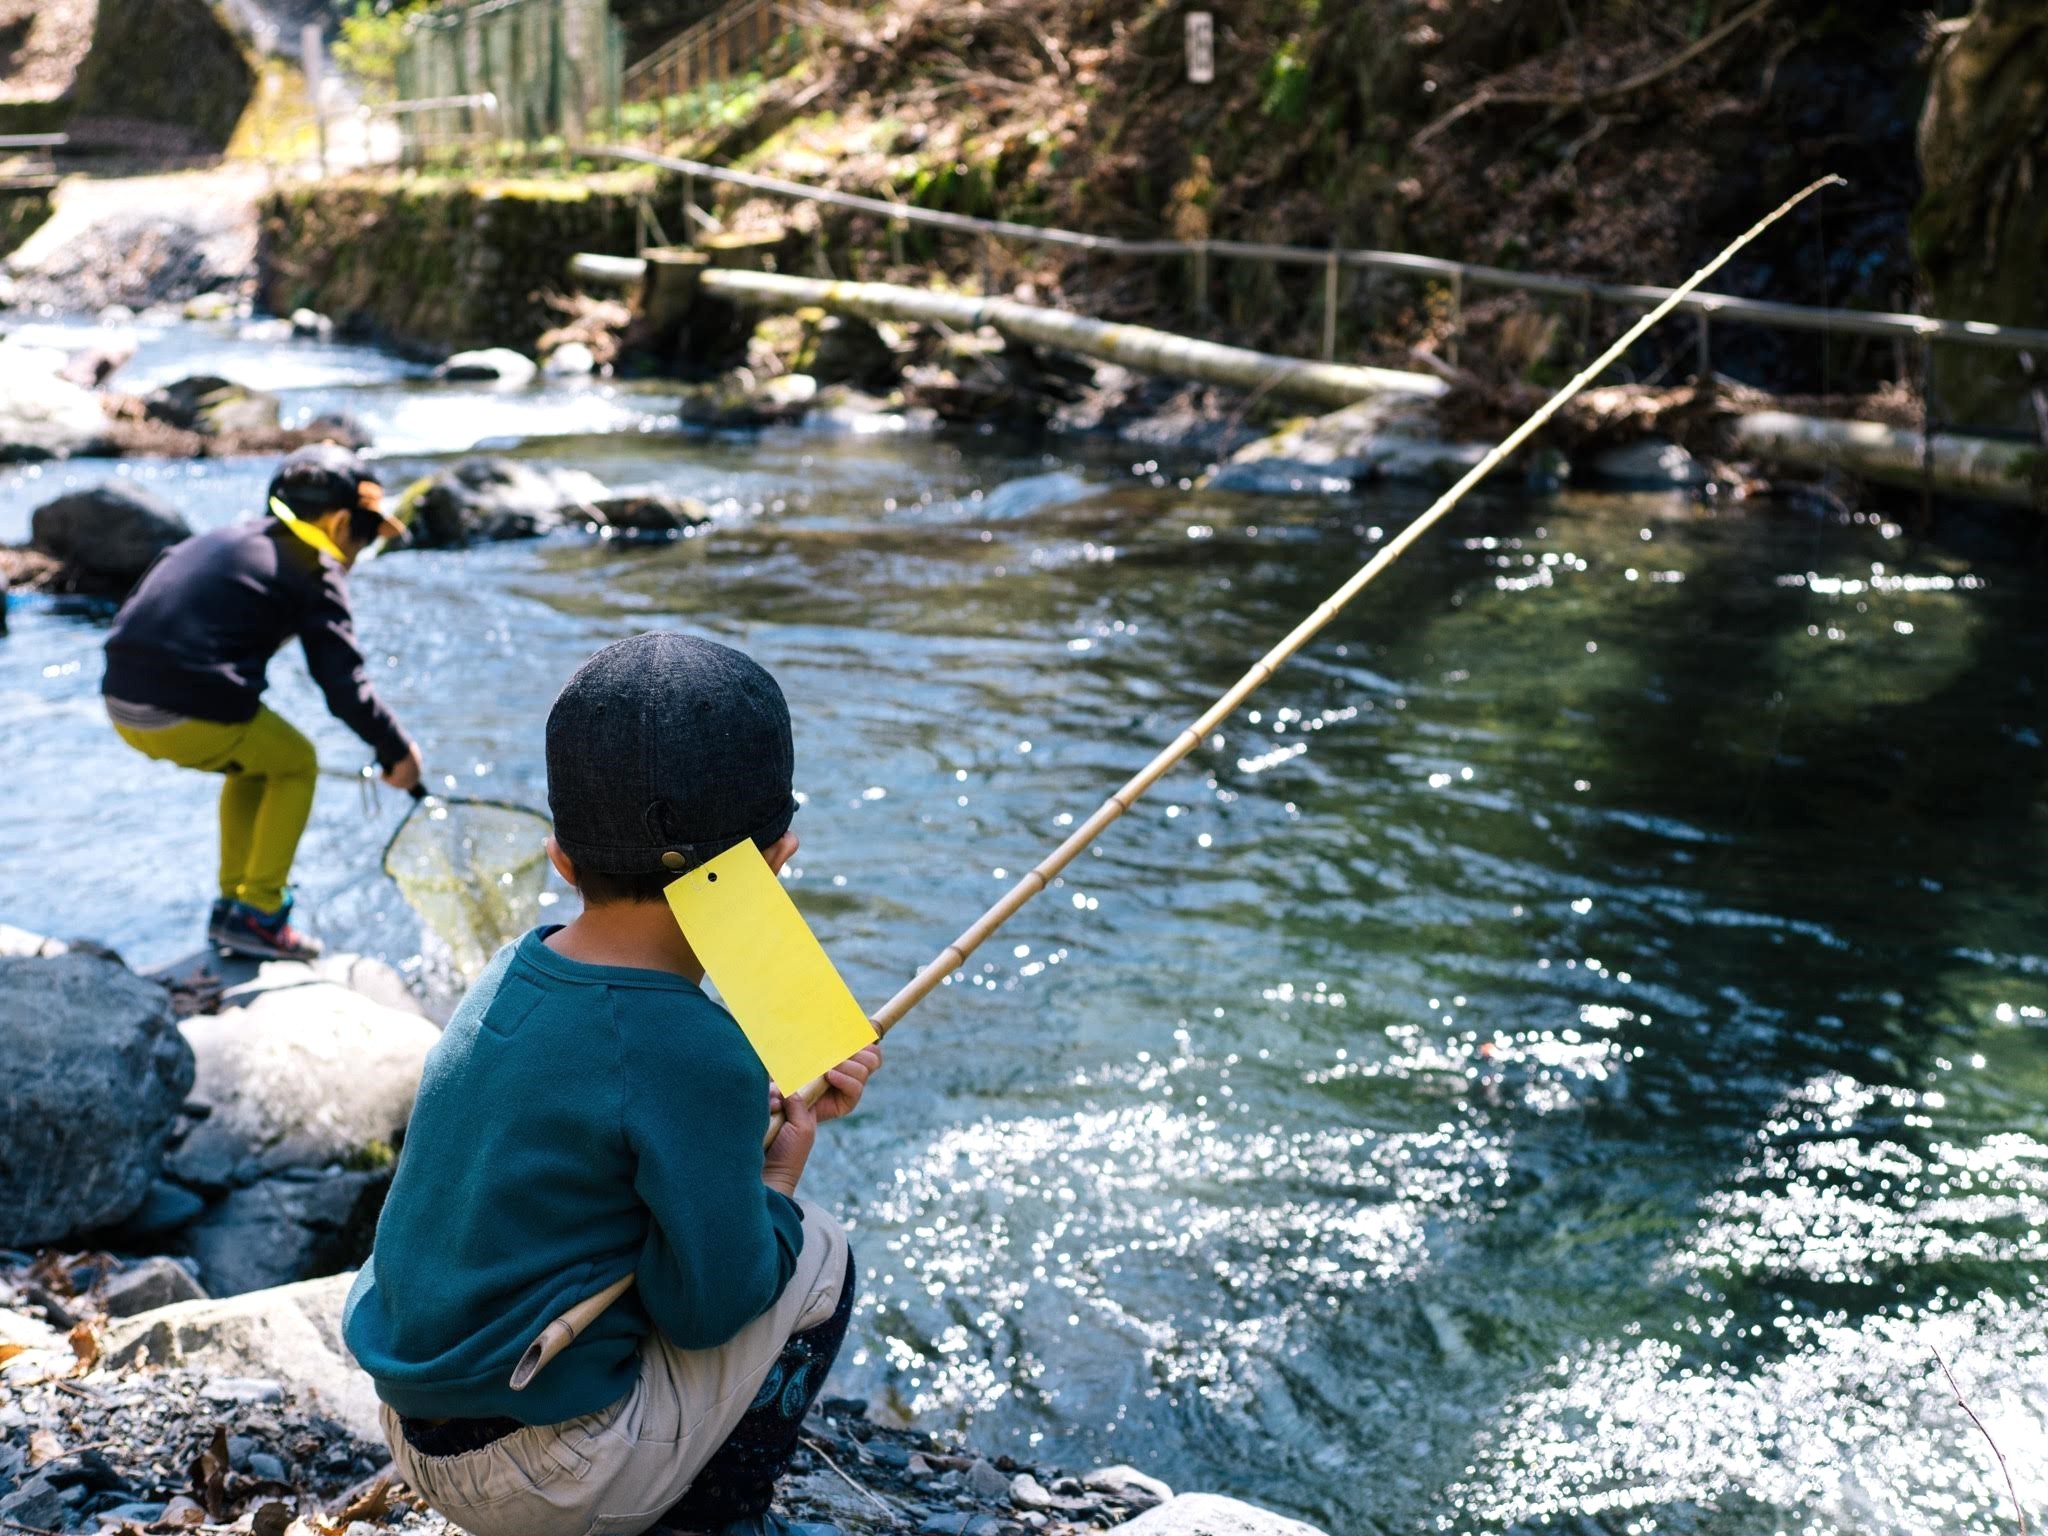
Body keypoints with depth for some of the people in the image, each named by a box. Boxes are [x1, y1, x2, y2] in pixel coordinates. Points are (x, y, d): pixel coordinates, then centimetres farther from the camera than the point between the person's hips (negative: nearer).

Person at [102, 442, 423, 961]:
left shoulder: (223, 540, 23)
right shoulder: (316, 572, -1)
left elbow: (143, 617, 29)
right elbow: (344, 684, -7)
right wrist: (397, 752, 4)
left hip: (123, 701, 8)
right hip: (193, 713, -8)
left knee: (254, 761, 29)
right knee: (295, 764, 17)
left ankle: (232, 905, 31)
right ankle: (256, 914, 12)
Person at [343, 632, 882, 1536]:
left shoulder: (513, 975, 0)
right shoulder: (698, 1052, -24)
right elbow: (711, 1307, -16)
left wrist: (773, 1100, 7)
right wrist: (778, 1182, 1)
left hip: (415, 1433, 7)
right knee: (817, 1254, 5)